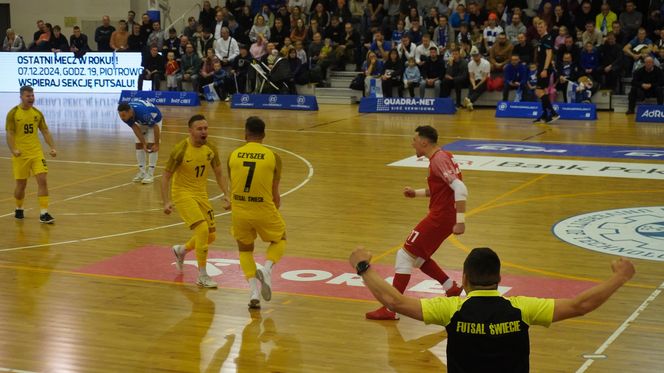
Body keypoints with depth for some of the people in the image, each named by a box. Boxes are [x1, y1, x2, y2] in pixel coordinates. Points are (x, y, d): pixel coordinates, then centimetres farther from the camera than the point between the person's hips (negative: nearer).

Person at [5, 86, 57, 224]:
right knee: (21, 184, 6)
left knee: (42, 180, -10)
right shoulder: (13, 113, -6)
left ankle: (44, 213, -8)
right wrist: (13, 150, -24)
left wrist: (52, 147, -3)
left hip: (37, 152, 3)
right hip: (21, 154, -3)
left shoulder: (37, 113, 5)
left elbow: (45, 132, 10)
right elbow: (9, 134, -9)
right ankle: (19, 209, 31)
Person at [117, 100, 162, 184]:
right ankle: (142, 172, 7)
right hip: (141, 122, 5)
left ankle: (150, 174, -11)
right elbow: (136, 128, -17)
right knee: (139, 145, -1)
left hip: (154, 120, -5)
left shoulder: (143, 113, -45)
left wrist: (156, 144, -21)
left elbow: (155, 127, -31)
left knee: (151, 146, -14)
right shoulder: (124, 115, -28)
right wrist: (144, 143, -19)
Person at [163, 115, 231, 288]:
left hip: (201, 194, 6)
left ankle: (181, 250, 39)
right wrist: (166, 202, -23)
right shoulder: (181, 150, -19)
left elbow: (219, 174, 10)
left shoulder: (211, 149, -3)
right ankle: (202, 276, -11)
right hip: (183, 194, -6)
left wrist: (226, 195, -3)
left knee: (211, 235, 9)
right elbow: (166, 176, -13)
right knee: (202, 229, -22)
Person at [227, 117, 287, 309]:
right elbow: (275, 194, -1)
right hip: (264, 210, -2)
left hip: (240, 212, 2)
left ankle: (254, 291, 8)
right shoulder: (273, 157, -6)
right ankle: (266, 269, -1)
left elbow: (232, 186, 11)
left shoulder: (233, 155, -1)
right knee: (280, 239, 27)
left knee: (245, 249, 25)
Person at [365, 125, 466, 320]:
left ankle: (391, 309, -7)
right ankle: (452, 288, 23)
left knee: (404, 255, -7)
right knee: (418, 257, 20)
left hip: (439, 218, -10)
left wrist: (460, 221, -29)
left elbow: (460, 189, -25)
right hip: (444, 217, 10)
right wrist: (417, 192, 16)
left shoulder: (439, 160, -16)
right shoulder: (442, 156, 14)